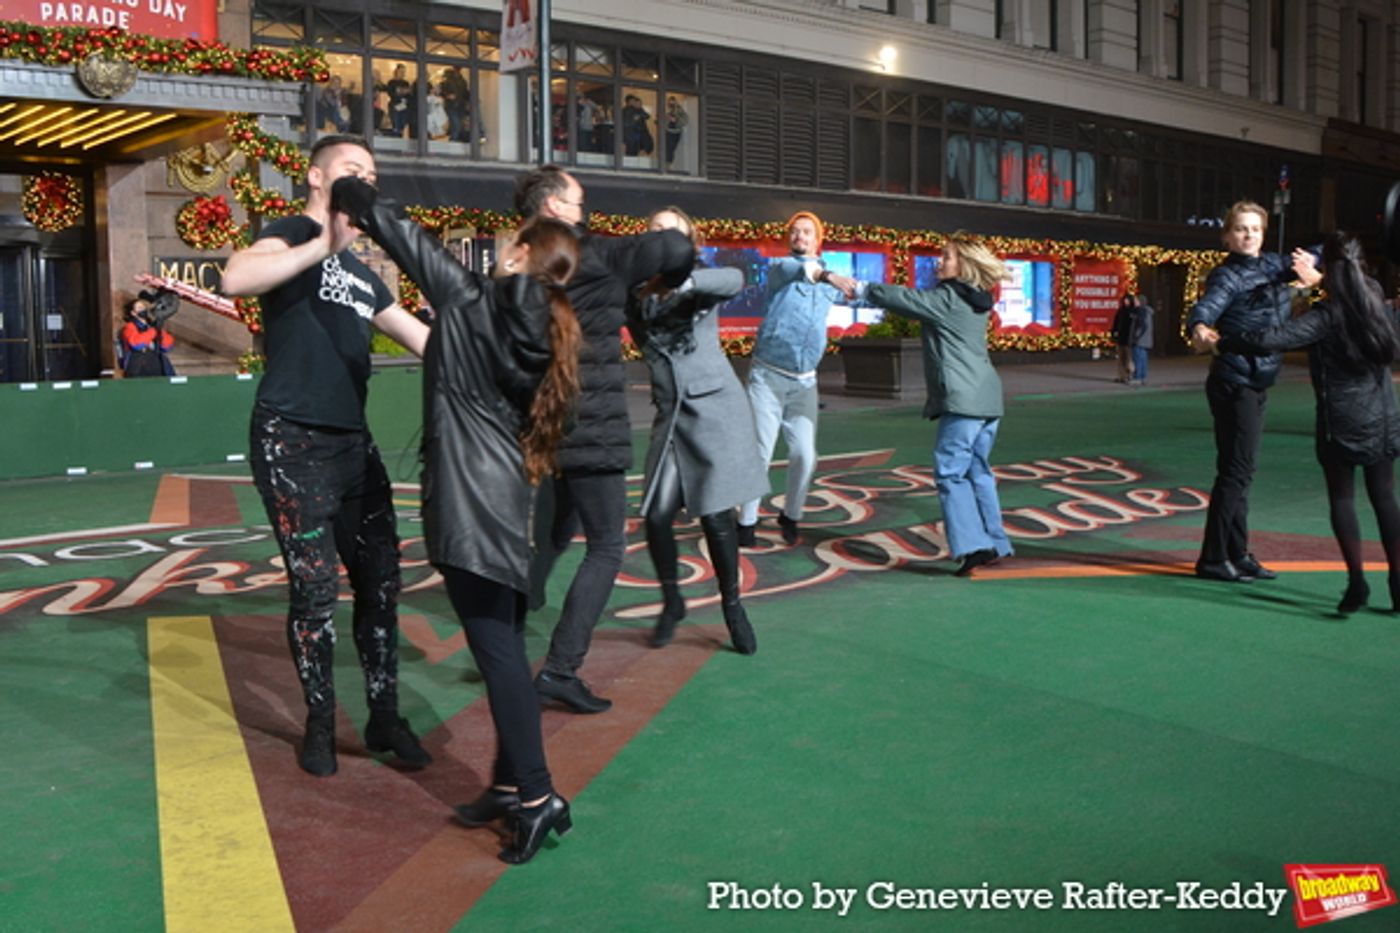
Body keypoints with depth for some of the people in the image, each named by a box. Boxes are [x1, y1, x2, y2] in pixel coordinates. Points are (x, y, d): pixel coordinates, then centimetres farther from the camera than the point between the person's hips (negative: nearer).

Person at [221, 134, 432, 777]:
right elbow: (236, 277, -27)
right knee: (315, 589, -3)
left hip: (353, 443, 8)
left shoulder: (360, 271, 18)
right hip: (293, 442, -7)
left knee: (380, 580, 8)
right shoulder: (293, 235, -4)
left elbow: (420, 336, 24)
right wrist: (325, 243, -32)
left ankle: (384, 717, 20)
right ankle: (320, 725, 14)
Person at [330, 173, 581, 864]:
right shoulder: (545, 329, 14)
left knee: (496, 645, -8)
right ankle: (511, 783, 18)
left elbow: (403, 235, 2)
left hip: (470, 498, -7)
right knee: (505, 642, 11)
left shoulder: (472, 297, -4)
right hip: (506, 496, 8)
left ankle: (535, 796, -7)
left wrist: (347, 194, 17)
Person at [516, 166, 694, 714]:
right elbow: (677, 249, -17)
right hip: (590, 430, -8)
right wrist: (667, 280, 6)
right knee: (606, 548, 0)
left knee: (551, 536, 24)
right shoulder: (593, 257, -11)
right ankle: (560, 669, -6)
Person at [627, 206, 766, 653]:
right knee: (657, 516, -4)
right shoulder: (633, 293, 5)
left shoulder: (698, 283, -2)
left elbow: (735, 280, -23)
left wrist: (681, 280, -37)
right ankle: (671, 601, 20)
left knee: (715, 514, -2)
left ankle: (732, 606, 18)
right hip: (671, 413, 2)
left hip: (716, 406, -2)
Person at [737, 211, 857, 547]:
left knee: (805, 455, -1)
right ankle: (747, 523, 5)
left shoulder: (828, 280, 14)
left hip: (804, 381, 4)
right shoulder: (779, 266, -2)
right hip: (768, 376, -4)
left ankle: (790, 517, 19)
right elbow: (796, 270, -28)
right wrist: (826, 275, -47)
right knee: (759, 453, -6)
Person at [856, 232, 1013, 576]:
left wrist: (864, 290, 9)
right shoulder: (976, 302, 17)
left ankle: (971, 546, -13)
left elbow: (900, 298, -5)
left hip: (962, 402, -9)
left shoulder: (945, 298, -9)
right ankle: (994, 543, 19)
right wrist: (875, 293, 16)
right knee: (978, 472, 15)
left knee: (951, 473, -6)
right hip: (988, 400, 9)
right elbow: (918, 303, 22)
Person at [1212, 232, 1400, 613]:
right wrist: (1318, 279, 33)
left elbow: (1270, 339, -26)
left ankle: (1357, 579, -6)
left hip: (1342, 421, -5)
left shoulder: (1326, 316, -15)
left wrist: (1221, 343, -15)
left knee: (1342, 497, 3)